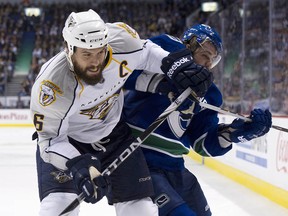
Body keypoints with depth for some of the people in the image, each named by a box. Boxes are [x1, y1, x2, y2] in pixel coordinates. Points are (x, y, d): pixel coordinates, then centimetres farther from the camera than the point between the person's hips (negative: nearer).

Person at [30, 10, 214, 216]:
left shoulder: (121, 40, -26)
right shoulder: (51, 85, -35)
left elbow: (145, 52, -2)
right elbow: (50, 139, -27)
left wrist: (173, 63, -20)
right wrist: (78, 165, -43)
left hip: (113, 135, 4)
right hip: (63, 140, -4)